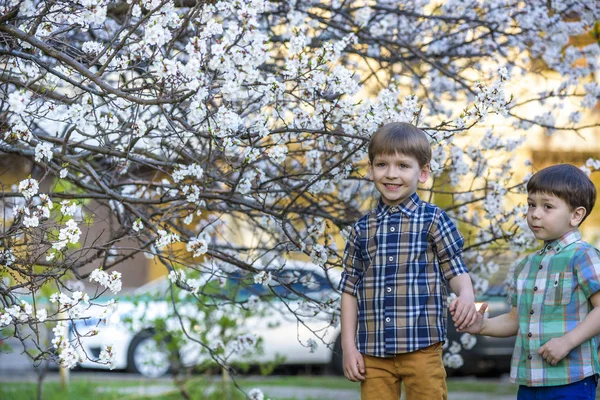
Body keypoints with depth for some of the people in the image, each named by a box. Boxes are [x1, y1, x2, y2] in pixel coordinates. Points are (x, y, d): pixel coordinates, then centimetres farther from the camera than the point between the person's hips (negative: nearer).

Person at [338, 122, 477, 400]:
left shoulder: (433, 220, 0)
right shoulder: (362, 230, 8)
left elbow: (455, 270, 2)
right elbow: (350, 289, 11)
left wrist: (466, 295, -22)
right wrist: (349, 346, 6)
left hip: (422, 348, -3)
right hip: (373, 351, 3)